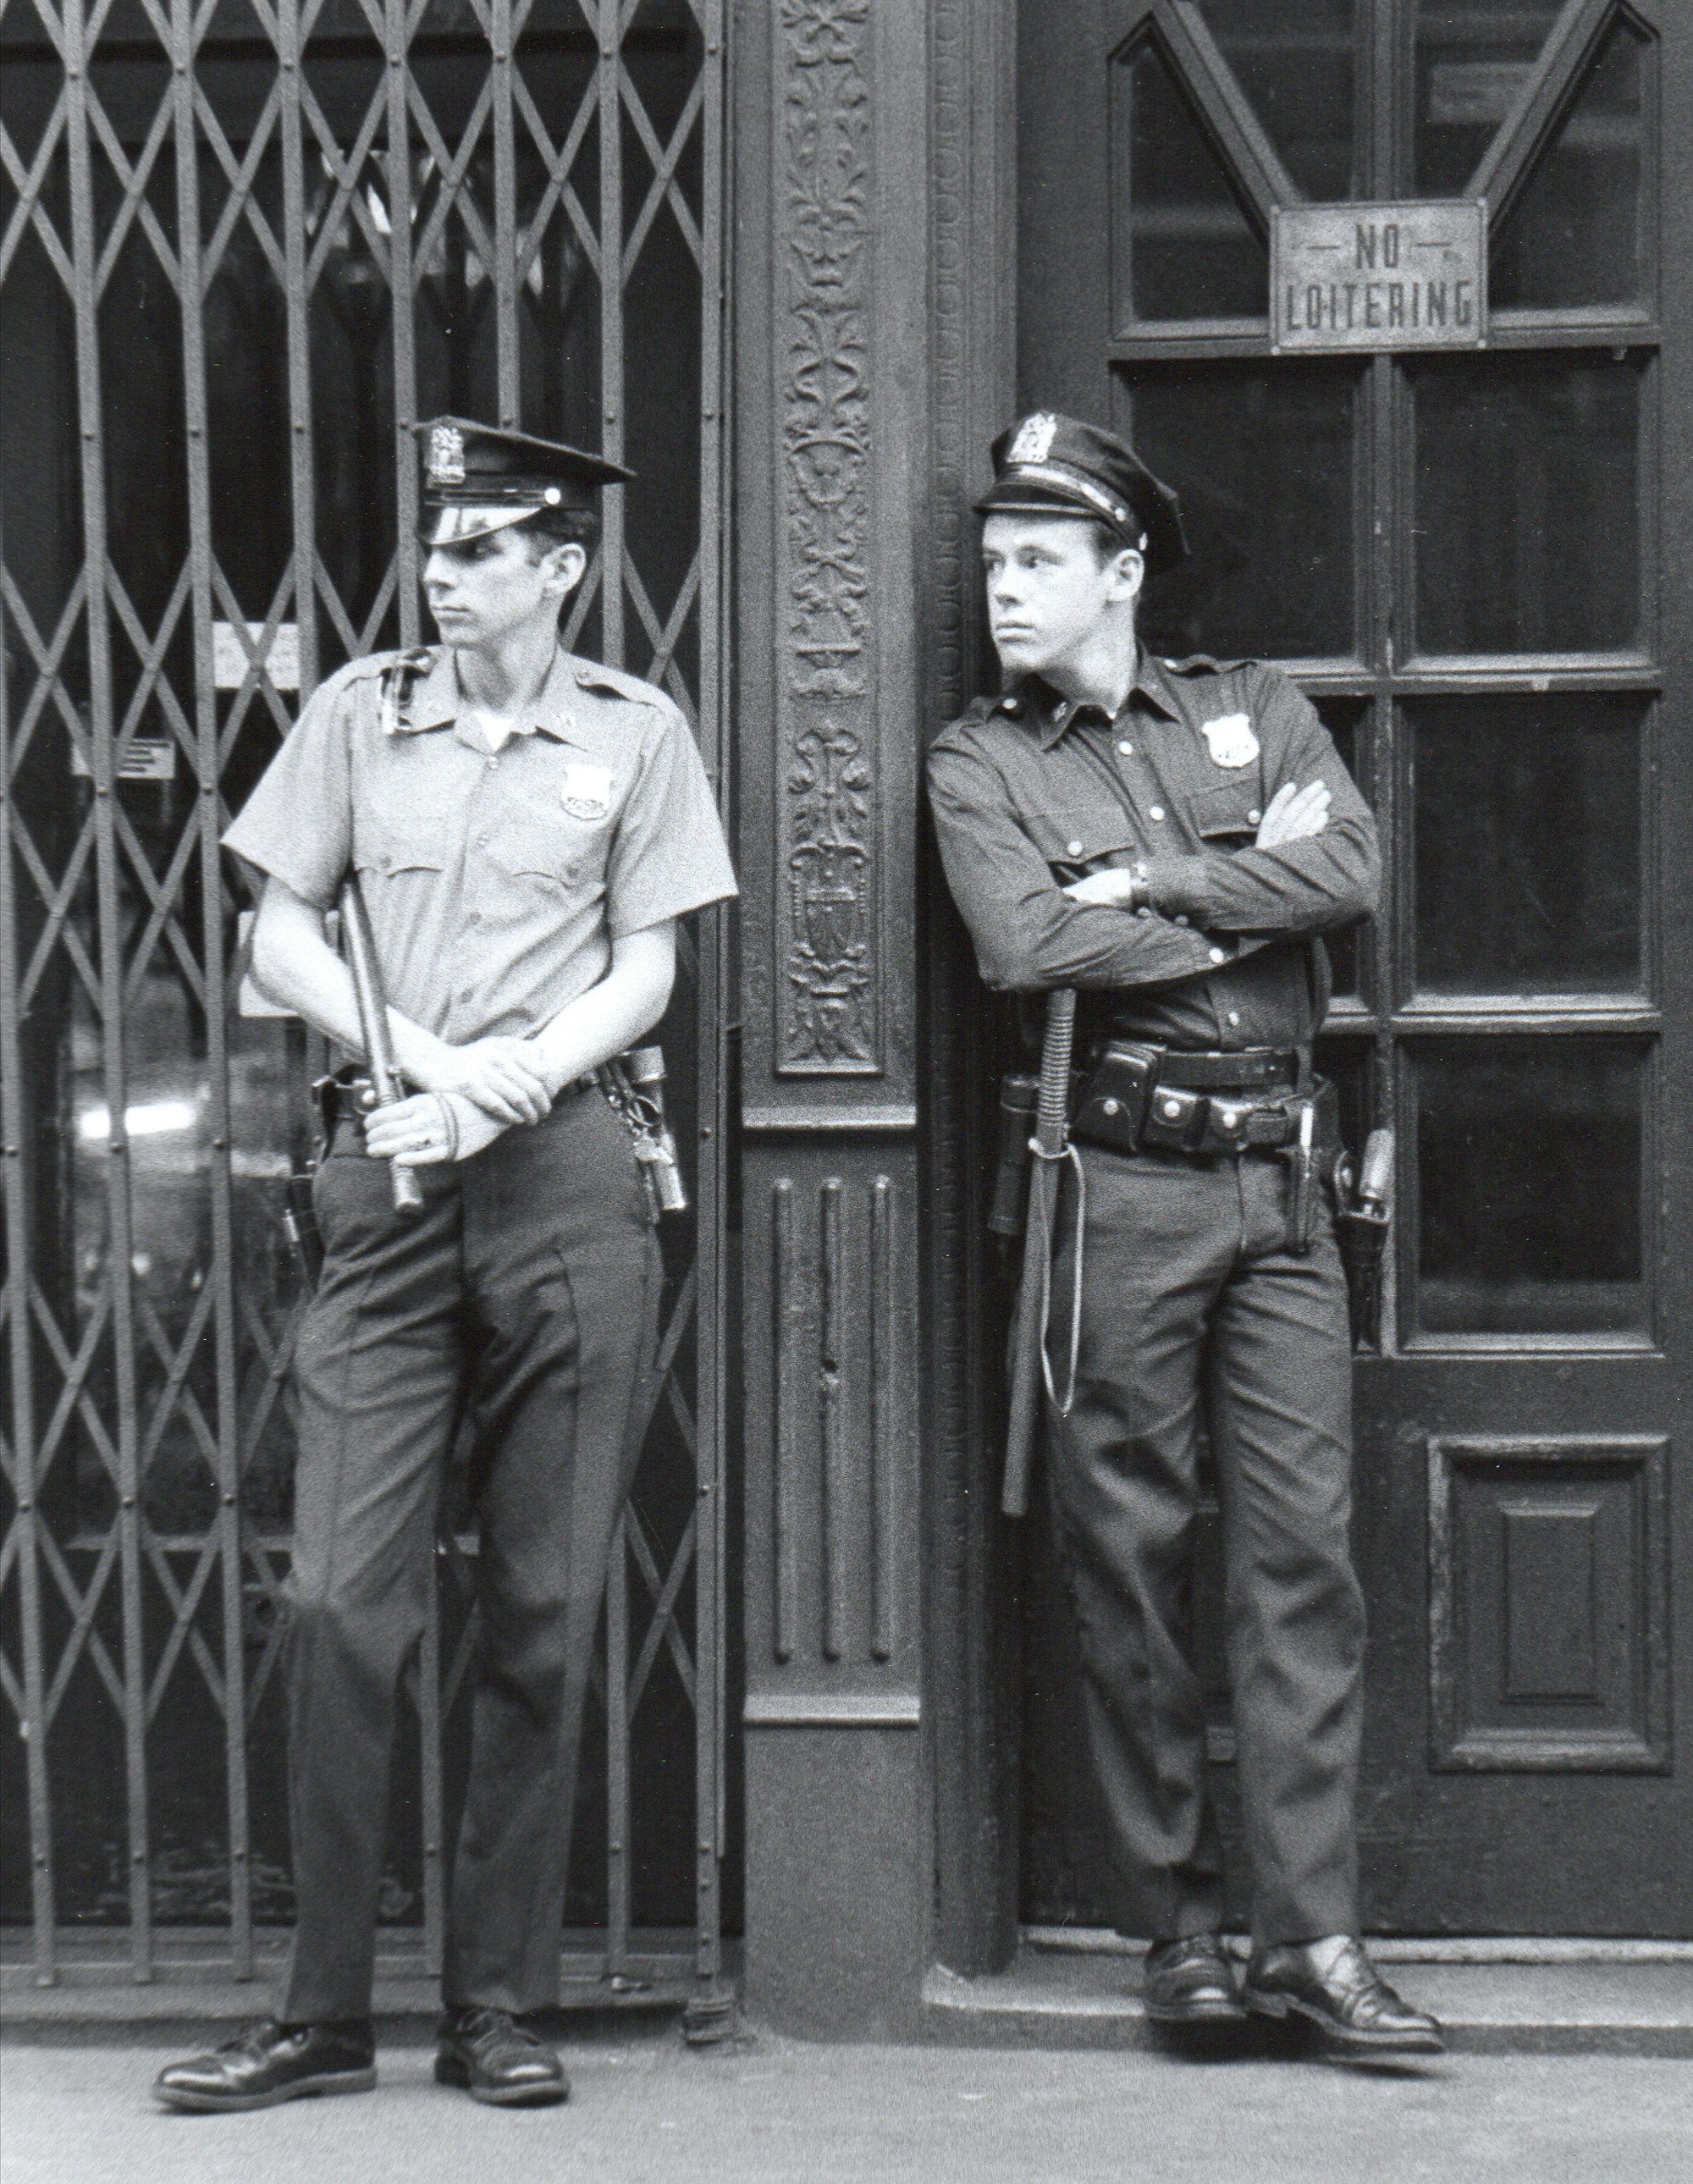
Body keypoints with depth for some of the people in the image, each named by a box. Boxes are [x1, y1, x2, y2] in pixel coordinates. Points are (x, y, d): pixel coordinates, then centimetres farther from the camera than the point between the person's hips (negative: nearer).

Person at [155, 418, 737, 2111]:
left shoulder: (633, 735, 8)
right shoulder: (360, 713, 12)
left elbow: (646, 976, 5)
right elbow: (278, 935, 10)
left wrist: (500, 1094, -11)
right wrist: (422, 1058, -6)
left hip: (565, 1178, -1)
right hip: (384, 1185, 1)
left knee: (543, 1608, 1)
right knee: (340, 1600, -5)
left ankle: (499, 2004, 9)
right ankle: (324, 2009, 3)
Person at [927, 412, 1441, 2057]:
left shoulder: (1252, 709, 14)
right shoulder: (979, 760, 6)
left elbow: (1350, 872, -3)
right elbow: (1023, 946, -13)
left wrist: (1148, 887, -8)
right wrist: (1240, 911, -6)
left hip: (1282, 1180, 2)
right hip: (1122, 1189, -2)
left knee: (1302, 1548, -1)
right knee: (1127, 1559, 0)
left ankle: (1311, 1932, 1)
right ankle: (1173, 1924, 10)